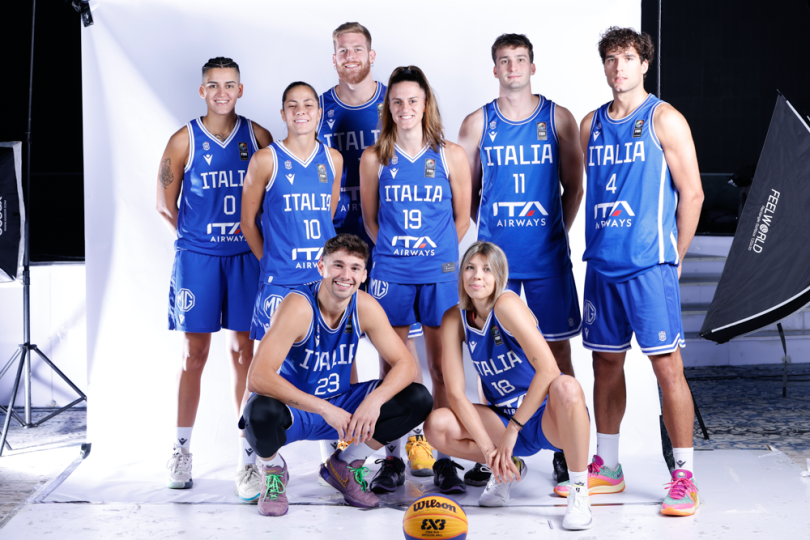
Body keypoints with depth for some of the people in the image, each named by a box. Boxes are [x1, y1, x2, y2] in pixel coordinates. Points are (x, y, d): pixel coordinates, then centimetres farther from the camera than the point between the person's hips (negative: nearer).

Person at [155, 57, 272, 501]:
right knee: (195, 353, 2)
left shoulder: (257, 136, 5)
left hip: (245, 255, 1)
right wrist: (198, 236, 5)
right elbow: (165, 205, 6)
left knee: (243, 351, 2)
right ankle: (181, 451, 13)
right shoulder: (184, 140, 1)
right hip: (196, 257, -1)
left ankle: (247, 456, 6)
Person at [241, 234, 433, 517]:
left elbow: (405, 364, -9)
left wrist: (375, 400, -31)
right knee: (261, 410, -40)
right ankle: (272, 467, -2)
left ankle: (345, 464, 9)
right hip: (294, 411, -5)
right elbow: (258, 377, -35)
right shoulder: (298, 307, -26)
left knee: (418, 400, -12)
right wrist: (324, 409, -40)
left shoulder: (365, 308, -10)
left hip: (338, 406, 5)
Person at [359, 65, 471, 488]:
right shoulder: (374, 158, 4)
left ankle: (443, 452, 10)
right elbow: (370, 218, 11)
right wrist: (393, 250, 3)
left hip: (439, 272, 0)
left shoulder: (450, 156, 3)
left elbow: (462, 217, 9)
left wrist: (438, 251, 4)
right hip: (390, 273, 0)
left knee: (442, 366, 3)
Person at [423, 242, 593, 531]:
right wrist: (488, 448, -20)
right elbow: (455, 393, -9)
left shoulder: (506, 304, -19)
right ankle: (507, 468, 10)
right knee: (437, 425, -19)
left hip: (547, 419, -5)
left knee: (566, 387, -38)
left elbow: (548, 369, -28)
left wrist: (512, 429, -24)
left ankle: (579, 492, -20)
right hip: (503, 418, 5)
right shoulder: (454, 319, -4)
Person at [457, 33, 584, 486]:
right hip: (494, 257, 1)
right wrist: (491, 229, 5)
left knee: (557, 350, 1)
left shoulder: (559, 119, 4)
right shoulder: (477, 124, 6)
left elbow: (574, 186, 7)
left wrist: (557, 233, 1)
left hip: (548, 256, -1)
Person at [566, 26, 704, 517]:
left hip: (649, 264, -5)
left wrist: (673, 256, -2)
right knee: (606, 363, 11)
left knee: (667, 365, -6)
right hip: (602, 264, 5)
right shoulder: (592, 124, 13)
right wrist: (598, 245, 13)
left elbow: (692, 192, -3)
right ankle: (607, 468, 22)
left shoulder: (664, 119, -2)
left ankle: (685, 476, 0)